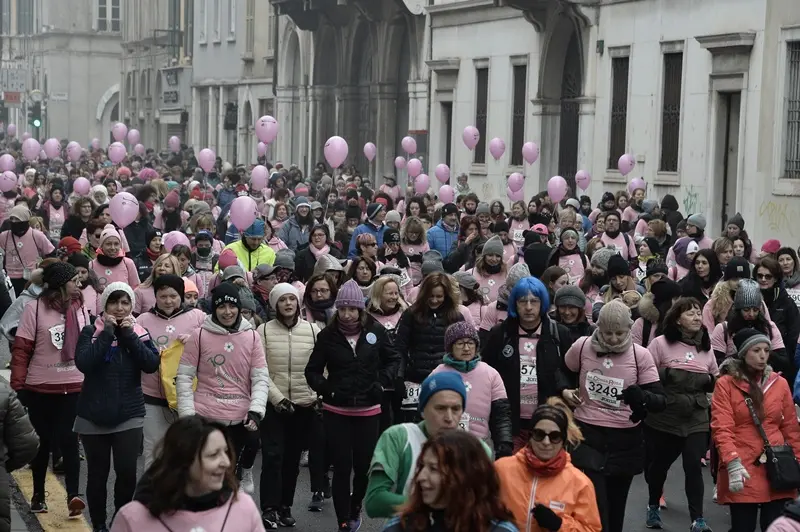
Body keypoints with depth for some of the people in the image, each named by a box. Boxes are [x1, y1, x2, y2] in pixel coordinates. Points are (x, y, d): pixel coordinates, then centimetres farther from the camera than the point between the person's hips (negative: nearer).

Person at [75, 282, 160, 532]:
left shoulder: (140, 332, 5)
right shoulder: (91, 332, -2)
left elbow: (152, 364, -11)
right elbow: (83, 363, -19)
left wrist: (128, 334, -14)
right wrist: (107, 333, -17)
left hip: (129, 416, 1)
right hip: (94, 416, -1)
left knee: (127, 472, -5)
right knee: (98, 473, 6)